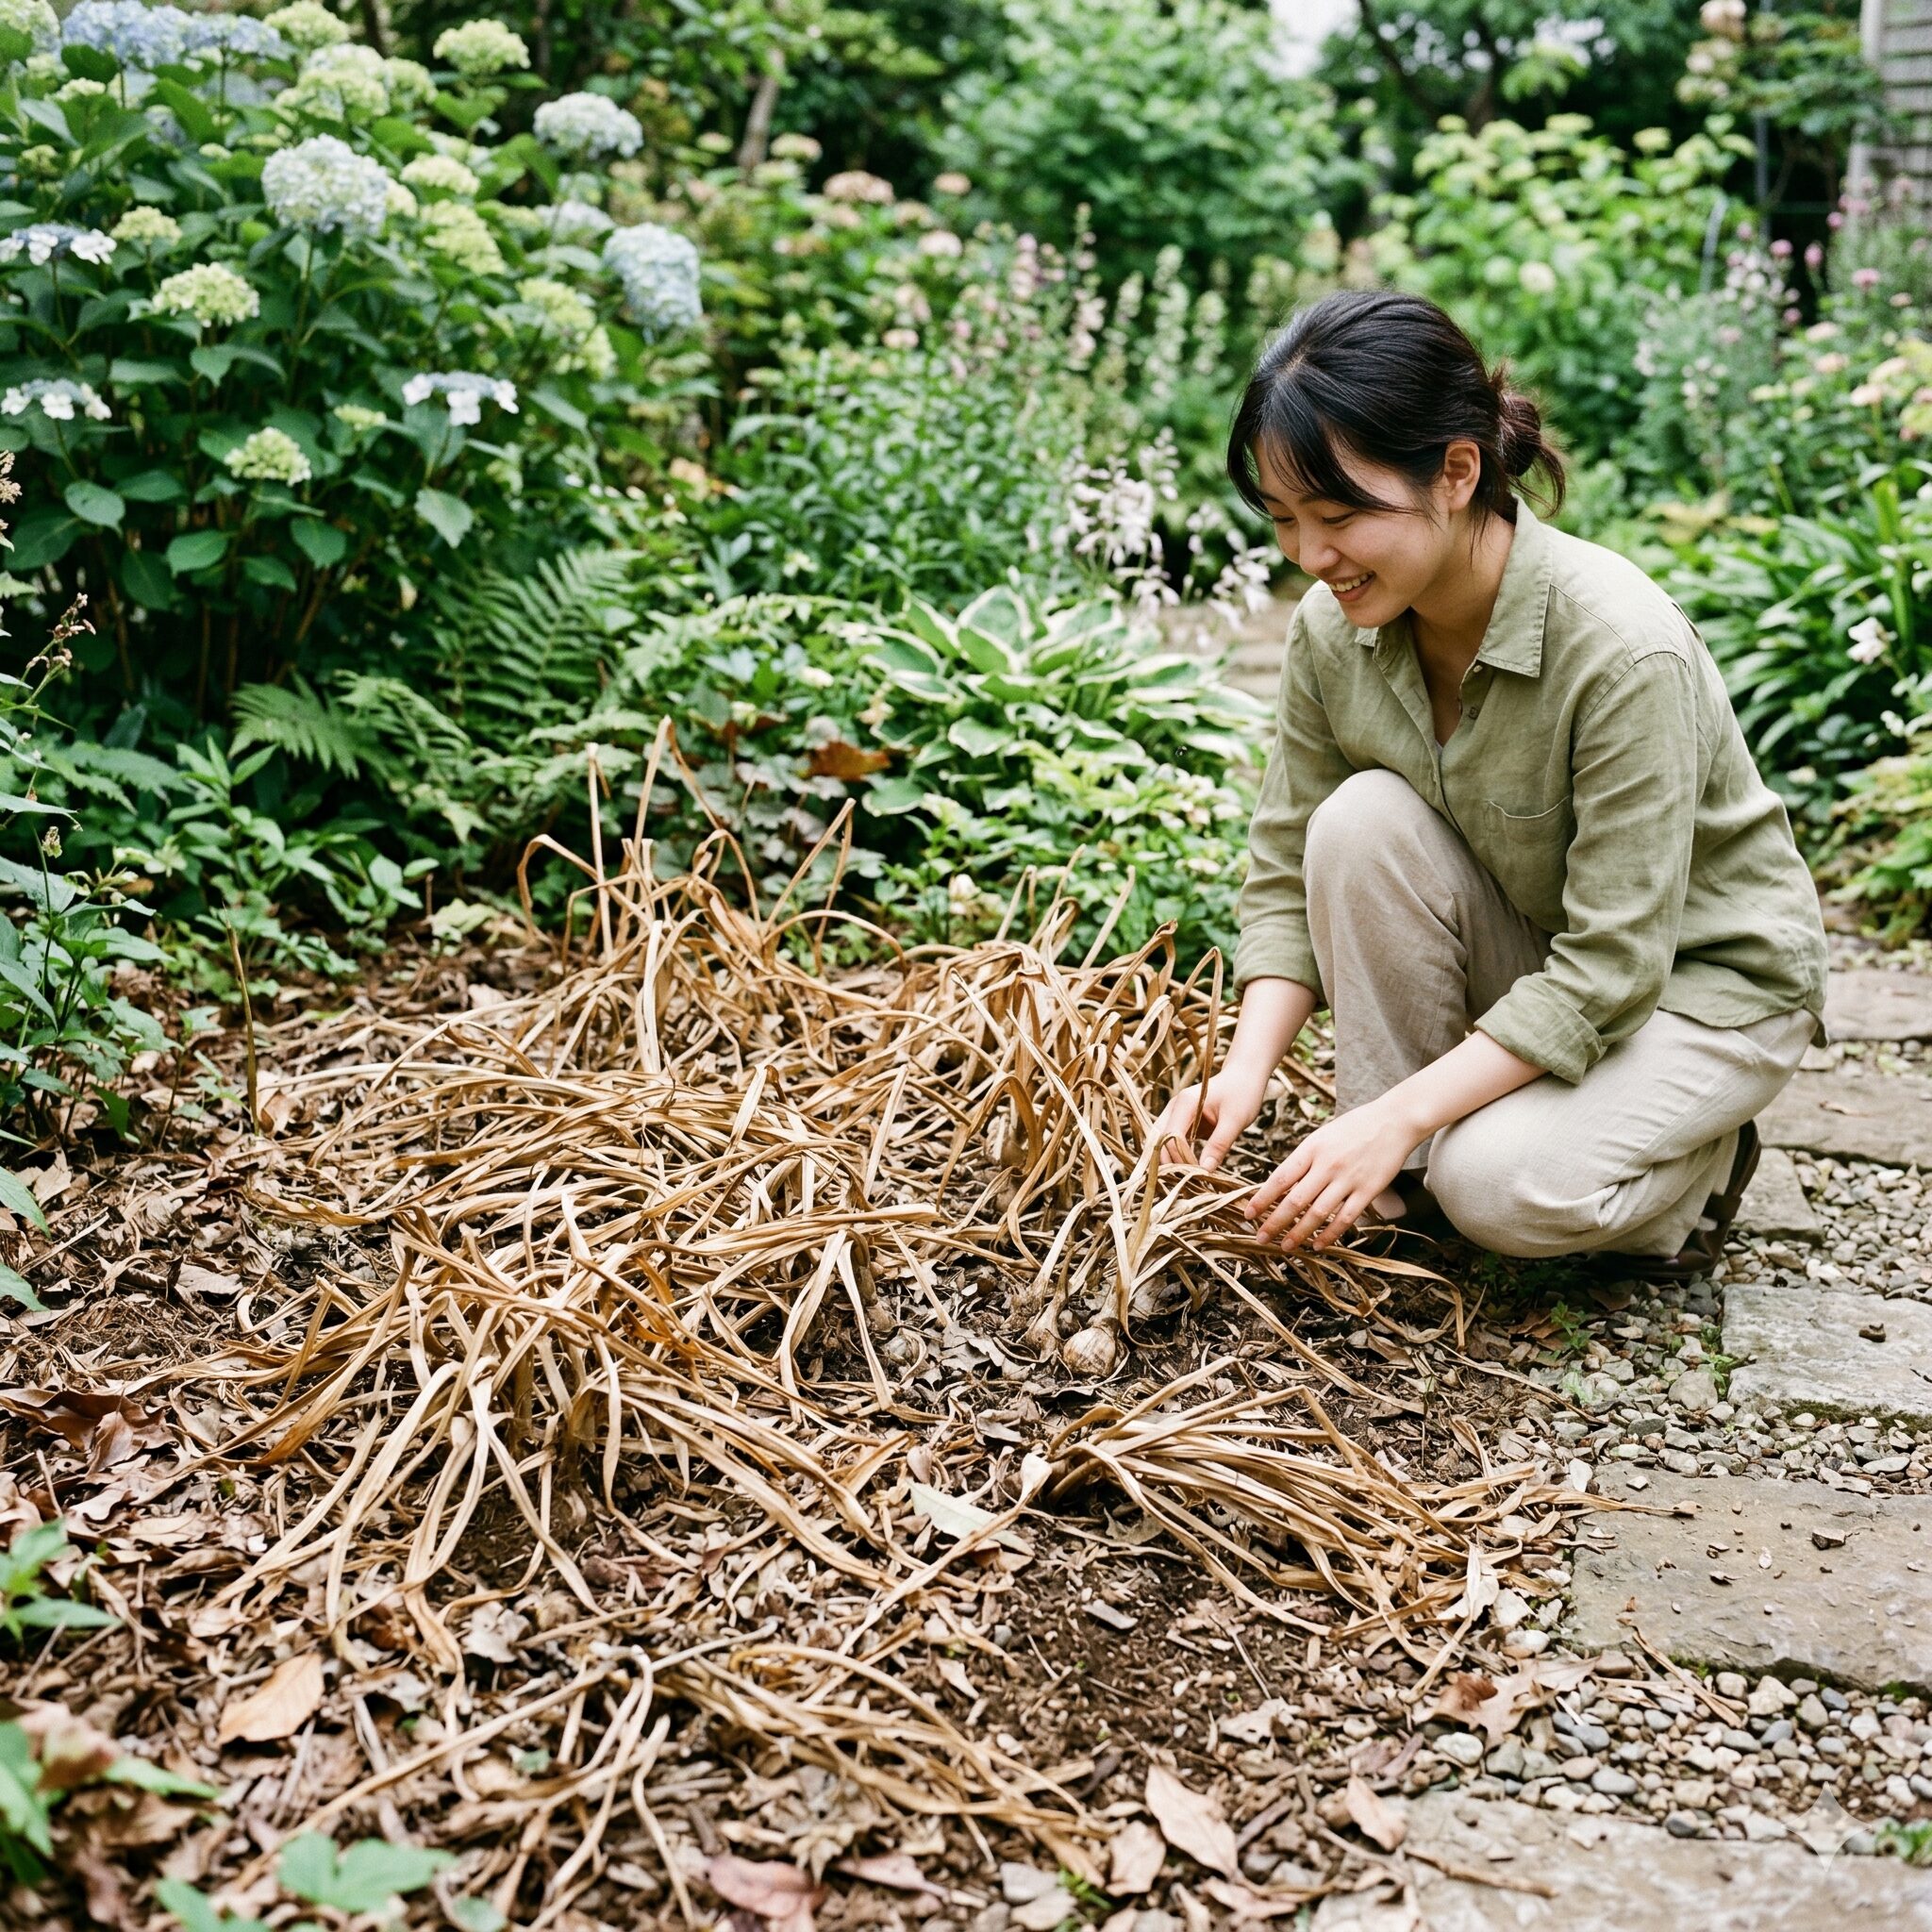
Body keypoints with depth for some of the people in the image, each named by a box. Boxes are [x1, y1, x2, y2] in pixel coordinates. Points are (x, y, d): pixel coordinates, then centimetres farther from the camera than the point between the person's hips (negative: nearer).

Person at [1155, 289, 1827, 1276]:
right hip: (1527, 961, 5)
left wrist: (1399, 1117, -34)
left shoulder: (1623, 649, -32)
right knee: (1363, 817, -25)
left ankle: (1694, 1163, 5)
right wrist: (1247, 1065, -23)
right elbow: (1290, 871, -7)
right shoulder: (1333, 628, -14)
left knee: (1504, 1187, -30)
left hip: (1702, 981, -5)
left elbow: (1612, 968, -29)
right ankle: (1389, 1189, -10)